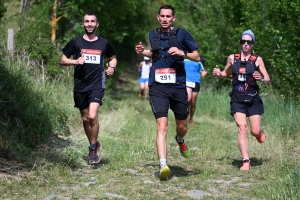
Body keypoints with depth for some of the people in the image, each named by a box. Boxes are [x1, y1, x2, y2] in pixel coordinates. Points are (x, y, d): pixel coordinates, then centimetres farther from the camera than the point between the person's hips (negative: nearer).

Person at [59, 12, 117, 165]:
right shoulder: (76, 42, 3)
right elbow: (62, 60, 6)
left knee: (92, 116, -19)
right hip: (80, 85, 2)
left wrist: (112, 68, 1)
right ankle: (94, 145, 29)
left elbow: (113, 58, 22)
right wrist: (75, 61, -13)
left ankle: (93, 147, -3)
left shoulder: (103, 43, 5)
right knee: (85, 118, 10)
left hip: (97, 84, -2)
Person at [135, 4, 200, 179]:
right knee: (162, 126, -15)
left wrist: (182, 53, -16)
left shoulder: (182, 34, 0)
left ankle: (180, 140, 51)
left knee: (182, 126, 14)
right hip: (158, 87, 1)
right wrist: (143, 52, 12)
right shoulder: (153, 35, 11)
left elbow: (197, 57, 1)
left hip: (178, 86, 0)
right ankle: (163, 165, -23)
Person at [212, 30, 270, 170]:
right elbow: (225, 73, 23)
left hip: (253, 98, 0)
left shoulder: (257, 60, 2)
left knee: (255, 131, -2)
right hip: (237, 99, 1)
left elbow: (268, 79, 2)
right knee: (242, 128, -16)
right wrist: (218, 74, 1)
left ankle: (260, 132, 37)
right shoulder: (232, 58, 8)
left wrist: (261, 79, -20)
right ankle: (245, 161, -13)